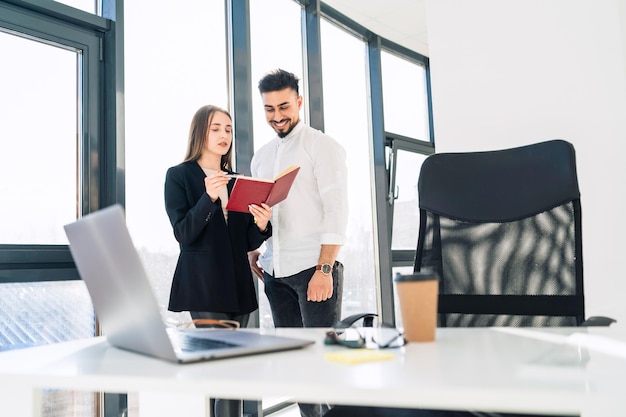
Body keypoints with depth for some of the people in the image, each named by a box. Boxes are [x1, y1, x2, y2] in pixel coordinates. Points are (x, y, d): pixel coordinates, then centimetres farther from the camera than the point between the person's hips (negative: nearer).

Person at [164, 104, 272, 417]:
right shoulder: (178, 176, 1)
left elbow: (249, 242, 12)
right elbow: (183, 233, -10)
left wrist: (261, 225, -10)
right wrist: (209, 197, -23)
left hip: (238, 285, 5)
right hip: (202, 284, -5)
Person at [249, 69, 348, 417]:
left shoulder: (322, 146, -2)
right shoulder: (262, 156, 17)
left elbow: (336, 209, -10)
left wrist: (324, 269, -17)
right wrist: (252, 251, 5)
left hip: (313, 267, -6)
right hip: (275, 271, 6)